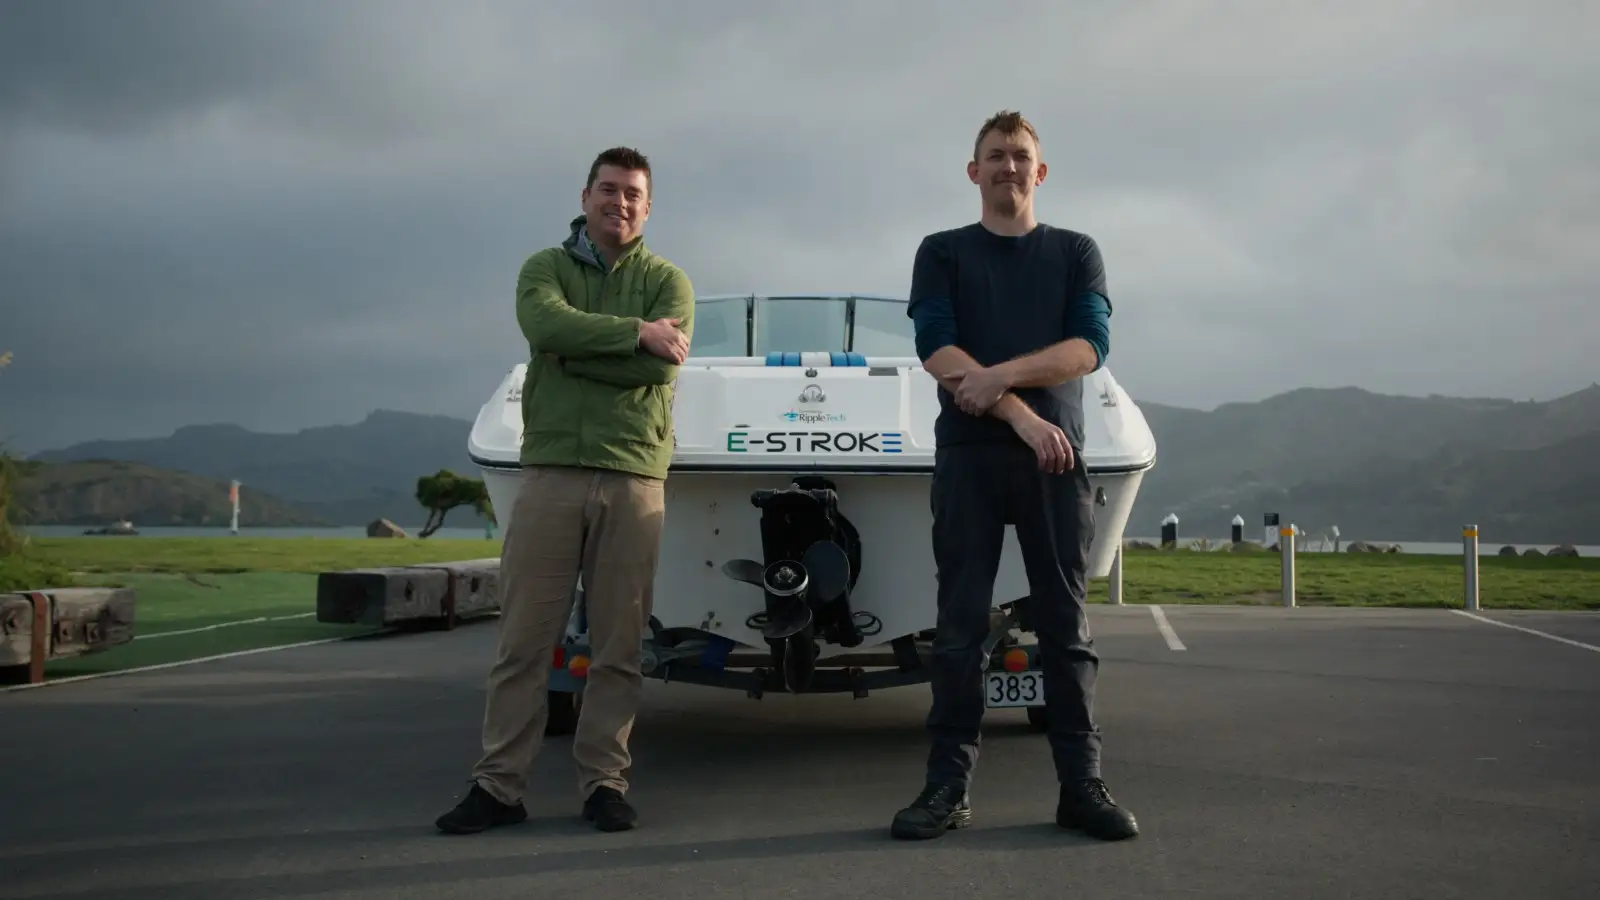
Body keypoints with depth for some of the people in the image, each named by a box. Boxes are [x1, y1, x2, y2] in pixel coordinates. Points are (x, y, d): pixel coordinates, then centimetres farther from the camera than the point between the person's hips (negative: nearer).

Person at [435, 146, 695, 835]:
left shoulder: (667, 281, 12)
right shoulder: (544, 268, 14)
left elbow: (663, 364, -8)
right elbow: (545, 326, -11)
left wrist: (574, 351, -6)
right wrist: (634, 331, -9)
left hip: (634, 478, 0)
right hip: (551, 470, 0)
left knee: (618, 644, 2)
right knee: (524, 639, -1)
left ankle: (603, 783, 12)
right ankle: (498, 785, 6)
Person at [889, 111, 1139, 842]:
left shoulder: (1077, 252, 14)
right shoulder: (943, 252, 11)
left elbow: (1089, 347, -1)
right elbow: (936, 351, -4)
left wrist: (999, 375, -14)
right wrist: (1021, 416, -13)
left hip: (1056, 454, 1)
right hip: (968, 453, -1)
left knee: (1065, 624, 1)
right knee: (960, 624, -1)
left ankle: (1081, 783, 5)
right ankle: (950, 783, 2)